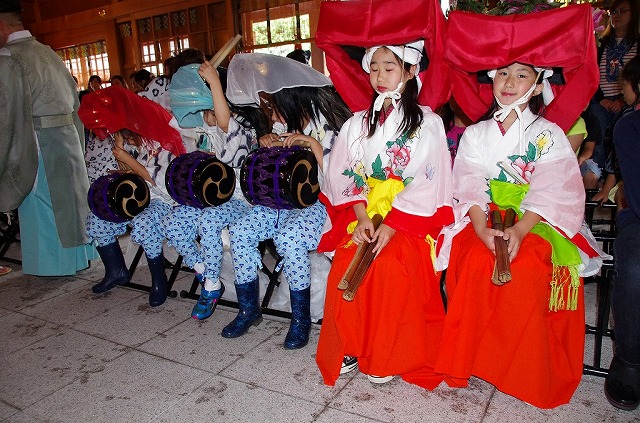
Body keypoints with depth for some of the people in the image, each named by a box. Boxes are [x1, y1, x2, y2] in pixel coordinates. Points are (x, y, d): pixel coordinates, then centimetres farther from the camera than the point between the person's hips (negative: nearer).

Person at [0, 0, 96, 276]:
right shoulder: (48, 53, 12)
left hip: (36, 142, -7)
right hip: (68, 137, 8)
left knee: (42, 205, 4)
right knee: (69, 195, 15)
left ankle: (54, 264, 14)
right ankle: (78, 255, 25)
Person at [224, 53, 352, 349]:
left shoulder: (326, 121, -13)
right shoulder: (283, 122, 7)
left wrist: (314, 144, -27)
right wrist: (267, 148, -1)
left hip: (320, 202, -7)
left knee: (288, 237, -33)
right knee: (239, 231, -10)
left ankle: (301, 318, -12)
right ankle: (249, 309, 6)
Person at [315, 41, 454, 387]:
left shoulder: (427, 123, 2)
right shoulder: (358, 123, 14)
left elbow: (427, 183, -8)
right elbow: (346, 174, 6)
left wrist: (391, 226, -18)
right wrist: (361, 216, -11)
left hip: (410, 219, -3)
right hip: (364, 213, 3)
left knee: (390, 265, -29)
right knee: (345, 263, -23)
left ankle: (389, 357, -7)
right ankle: (350, 345, -3)